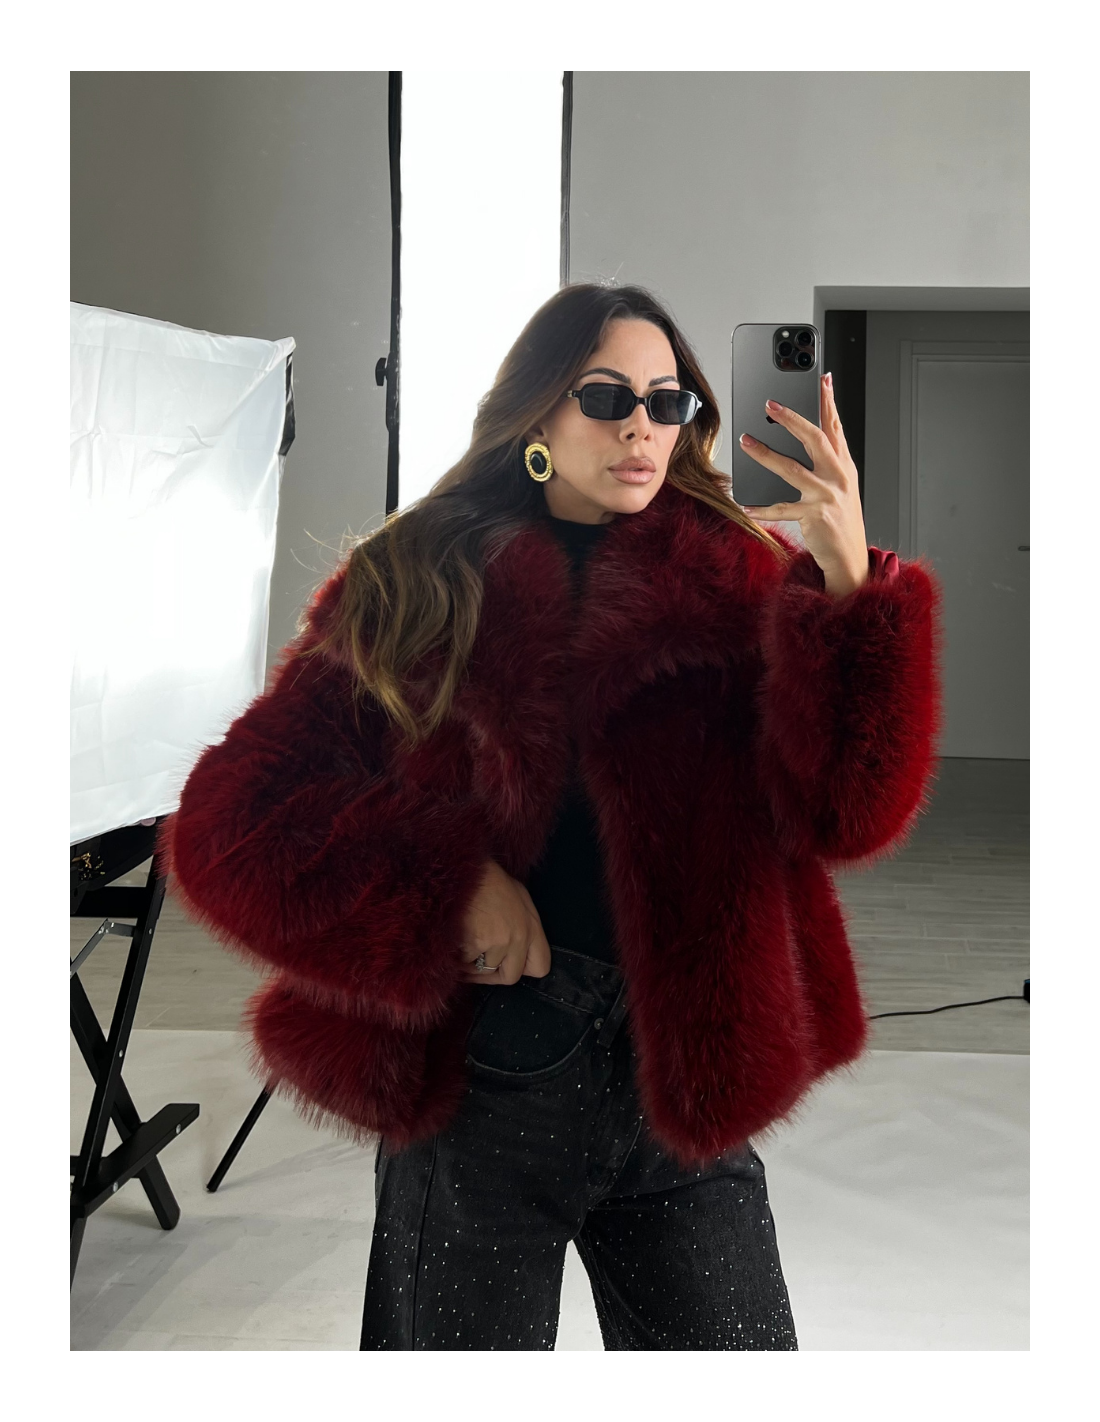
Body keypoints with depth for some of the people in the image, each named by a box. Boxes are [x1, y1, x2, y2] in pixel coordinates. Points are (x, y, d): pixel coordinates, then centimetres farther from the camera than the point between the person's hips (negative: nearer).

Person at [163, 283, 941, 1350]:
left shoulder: (735, 581, 1)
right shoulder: (413, 588, 0)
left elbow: (850, 811, -8)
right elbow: (230, 827, -2)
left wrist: (848, 585, -20)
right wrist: (444, 883, -15)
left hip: (684, 1082, 1)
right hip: (474, 1083, 0)